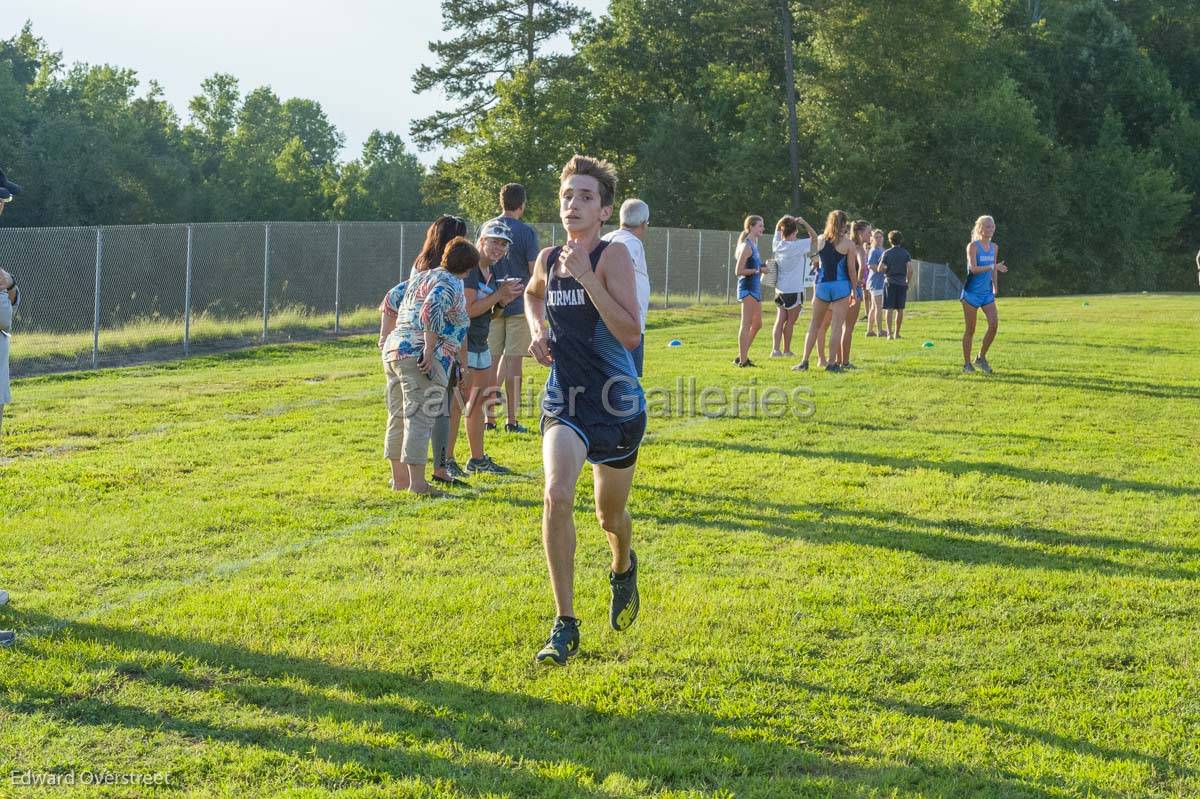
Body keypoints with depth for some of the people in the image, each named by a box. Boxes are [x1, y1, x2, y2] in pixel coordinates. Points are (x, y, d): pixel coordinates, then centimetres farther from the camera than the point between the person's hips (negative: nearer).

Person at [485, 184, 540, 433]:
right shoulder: (526, 232, -8)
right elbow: (534, 272, -9)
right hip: (518, 304, -4)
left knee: (491, 361, 9)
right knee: (514, 361, -1)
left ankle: (489, 418, 10)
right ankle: (512, 421, 0)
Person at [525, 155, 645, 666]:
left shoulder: (612, 255, -13)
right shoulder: (548, 259, 2)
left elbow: (631, 335, -23)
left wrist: (586, 278, -26)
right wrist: (537, 330, 8)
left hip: (617, 404, -2)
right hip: (564, 402, 2)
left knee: (610, 516, 15)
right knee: (557, 495, -22)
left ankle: (623, 570, 53)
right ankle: (565, 626, -15)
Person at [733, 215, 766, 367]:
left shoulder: (753, 245, 17)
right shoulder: (747, 246, -12)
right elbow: (738, 271, -16)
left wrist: (762, 267, 8)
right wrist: (758, 270, -20)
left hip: (755, 287, 10)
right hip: (748, 287, -10)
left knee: (757, 324, 14)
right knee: (747, 324, -7)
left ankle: (742, 357, 21)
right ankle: (742, 360, -4)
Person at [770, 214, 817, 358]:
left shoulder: (777, 245, 1)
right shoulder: (798, 246, -15)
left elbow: (777, 229, 18)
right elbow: (814, 237, -8)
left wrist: (784, 220, 2)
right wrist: (804, 223, -7)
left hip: (780, 289, 6)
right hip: (794, 290, -6)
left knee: (780, 319, 6)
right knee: (790, 321, 4)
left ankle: (775, 349, -4)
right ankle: (786, 350, 11)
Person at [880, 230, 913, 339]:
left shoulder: (887, 253, -1)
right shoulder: (905, 253, 2)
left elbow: (880, 269, -6)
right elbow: (910, 270, -6)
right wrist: (908, 281, 7)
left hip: (889, 282, -2)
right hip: (902, 283, 2)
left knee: (889, 309, -2)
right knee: (900, 309, 10)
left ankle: (889, 333, -12)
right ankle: (897, 333, 17)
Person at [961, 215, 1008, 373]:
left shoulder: (994, 247, 10)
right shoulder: (973, 246, -9)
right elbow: (973, 268, -20)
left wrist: (995, 288, 16)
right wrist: (994, 266, -25)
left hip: (987, 293, 5)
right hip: (972, 293, -5)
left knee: (994, 323, -10)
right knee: (970, 329, 0)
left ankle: (981, 358, 7)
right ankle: (967, 363, 10)